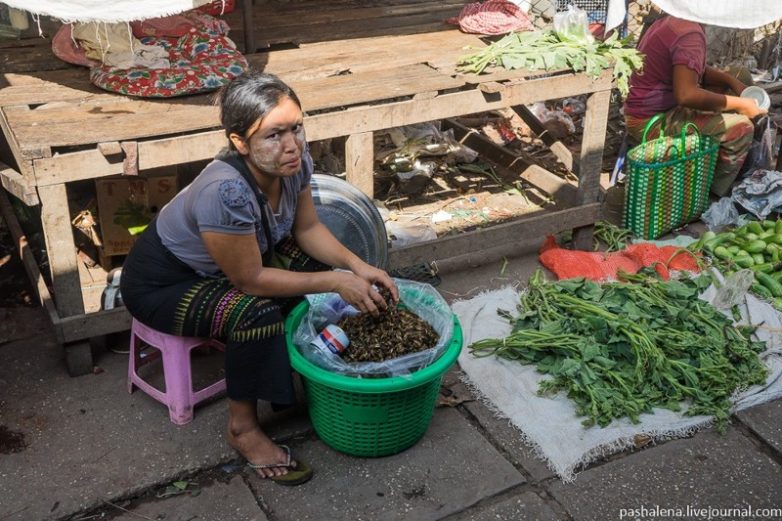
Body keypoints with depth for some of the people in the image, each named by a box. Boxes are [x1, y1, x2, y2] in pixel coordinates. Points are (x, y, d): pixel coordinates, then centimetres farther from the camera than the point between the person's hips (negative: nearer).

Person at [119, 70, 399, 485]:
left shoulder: (293, 160, -19)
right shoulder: (226, 192, -40)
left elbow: (308, 228, -2)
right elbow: (250, 280, -28)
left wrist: (357, 267, -16)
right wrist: (336, 283, -25)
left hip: (218, 261, 8)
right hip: (161, 282, -7)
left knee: (318, 265, -5)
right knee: (256, 314, -30)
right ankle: (242, 427, -8)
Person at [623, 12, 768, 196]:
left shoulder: (672, 20, 8)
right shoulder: (690, 33, -23)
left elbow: (695, 69, 19)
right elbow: (686, 95, -33)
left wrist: (732, 81, 5)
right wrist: (738, 104, -23)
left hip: (649, 109, 10)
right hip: (651, 121, -10)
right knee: (741, 127, -13)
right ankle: (716, 195, 4)